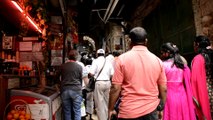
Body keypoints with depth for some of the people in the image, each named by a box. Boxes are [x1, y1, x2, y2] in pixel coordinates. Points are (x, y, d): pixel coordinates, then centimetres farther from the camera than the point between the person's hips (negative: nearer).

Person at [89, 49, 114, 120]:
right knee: (106, 102, 17)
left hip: (99, 83, -5)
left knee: (100, 103, 2)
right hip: (107, 83, 5)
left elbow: (91, 73, -13)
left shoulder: (95, 61, -6)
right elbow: (112, 74, 5)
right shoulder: (108, 62, 8)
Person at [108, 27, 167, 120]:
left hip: (128, 112, -2)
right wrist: (161, 108, 17)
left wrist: (110, 109, 1)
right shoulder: (157, 60, 0)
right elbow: (163, 89, 3)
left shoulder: (122, 59, -9)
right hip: (151, 110, 2)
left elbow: (115, 88, -11)